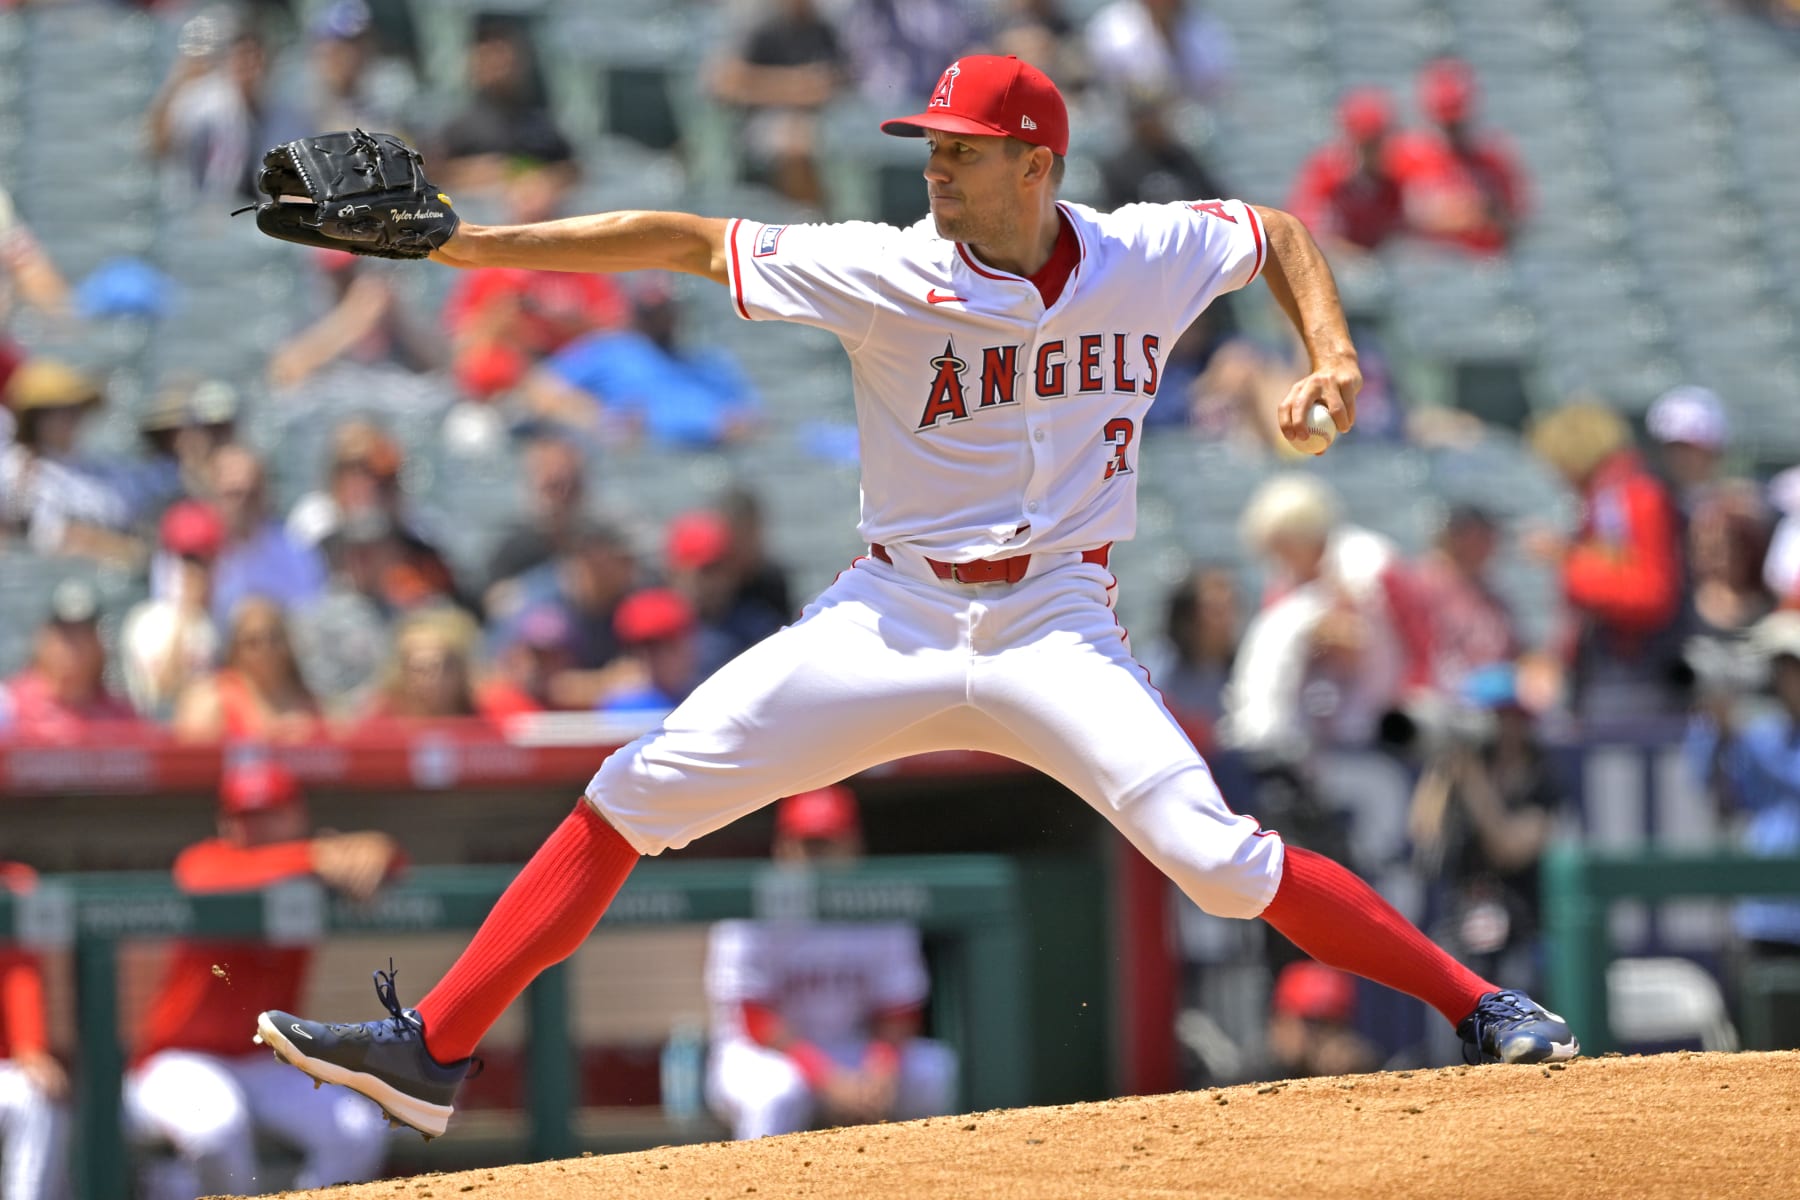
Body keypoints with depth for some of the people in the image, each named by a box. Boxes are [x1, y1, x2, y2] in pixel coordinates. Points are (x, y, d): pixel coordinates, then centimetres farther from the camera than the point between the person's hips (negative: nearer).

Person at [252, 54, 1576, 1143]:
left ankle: (1480, 1008, -6)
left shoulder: (1148, 256, -3)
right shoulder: (888, 272, -7)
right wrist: (473, 245, -13)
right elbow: (686, 242, -8)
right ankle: (432, 1053, -4)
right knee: (634, 796, -8)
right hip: (892, 618, 1)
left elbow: (1280, 232, 17)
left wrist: (1331, 358, -1)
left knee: (1217, 855, -20)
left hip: (1058, 630, -1)